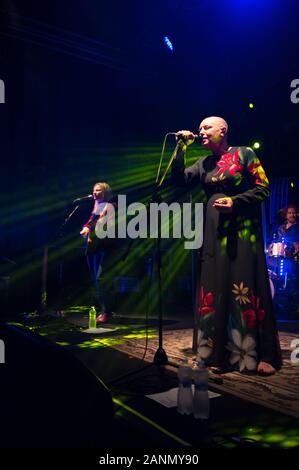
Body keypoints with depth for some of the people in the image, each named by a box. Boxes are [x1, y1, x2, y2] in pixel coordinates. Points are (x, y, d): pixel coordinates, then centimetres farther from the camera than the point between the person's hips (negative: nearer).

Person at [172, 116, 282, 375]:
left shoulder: (244, 154, 1)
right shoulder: (204, 163, 14)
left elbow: (264, 188, -3)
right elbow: (179, 179, 2)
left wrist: (236, 202, -16)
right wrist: (182, 147, -1)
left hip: (243, 231, -4)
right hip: (215, 232, 5)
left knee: (247, 289, -5)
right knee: (216, 289, 1)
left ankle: (263, 355, 4)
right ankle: (223, 354, 9)